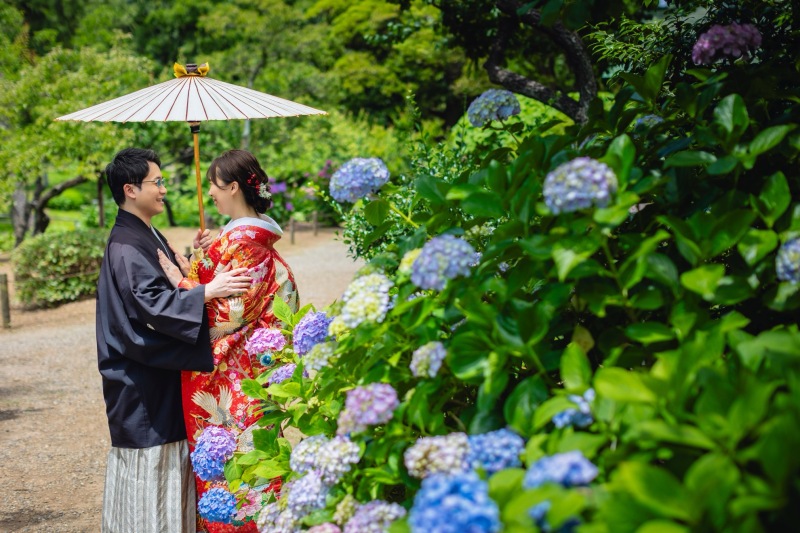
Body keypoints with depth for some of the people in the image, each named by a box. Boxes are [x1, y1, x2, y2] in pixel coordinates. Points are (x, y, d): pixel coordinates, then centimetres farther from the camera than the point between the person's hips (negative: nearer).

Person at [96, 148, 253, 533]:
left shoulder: (147, 236, 13)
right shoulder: (125, 246, -19)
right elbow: (154, 304, -29)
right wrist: (207, 292, -37)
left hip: (162, 378, 10)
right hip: (142, 384, -10)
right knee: (148, 468, -3)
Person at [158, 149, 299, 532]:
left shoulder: (240, 241, -19)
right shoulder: (255, 234, 10)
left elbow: (228, 314, -21)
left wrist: (181, 281, -14)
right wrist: (195, 267, 9)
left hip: (232, 372, -10)